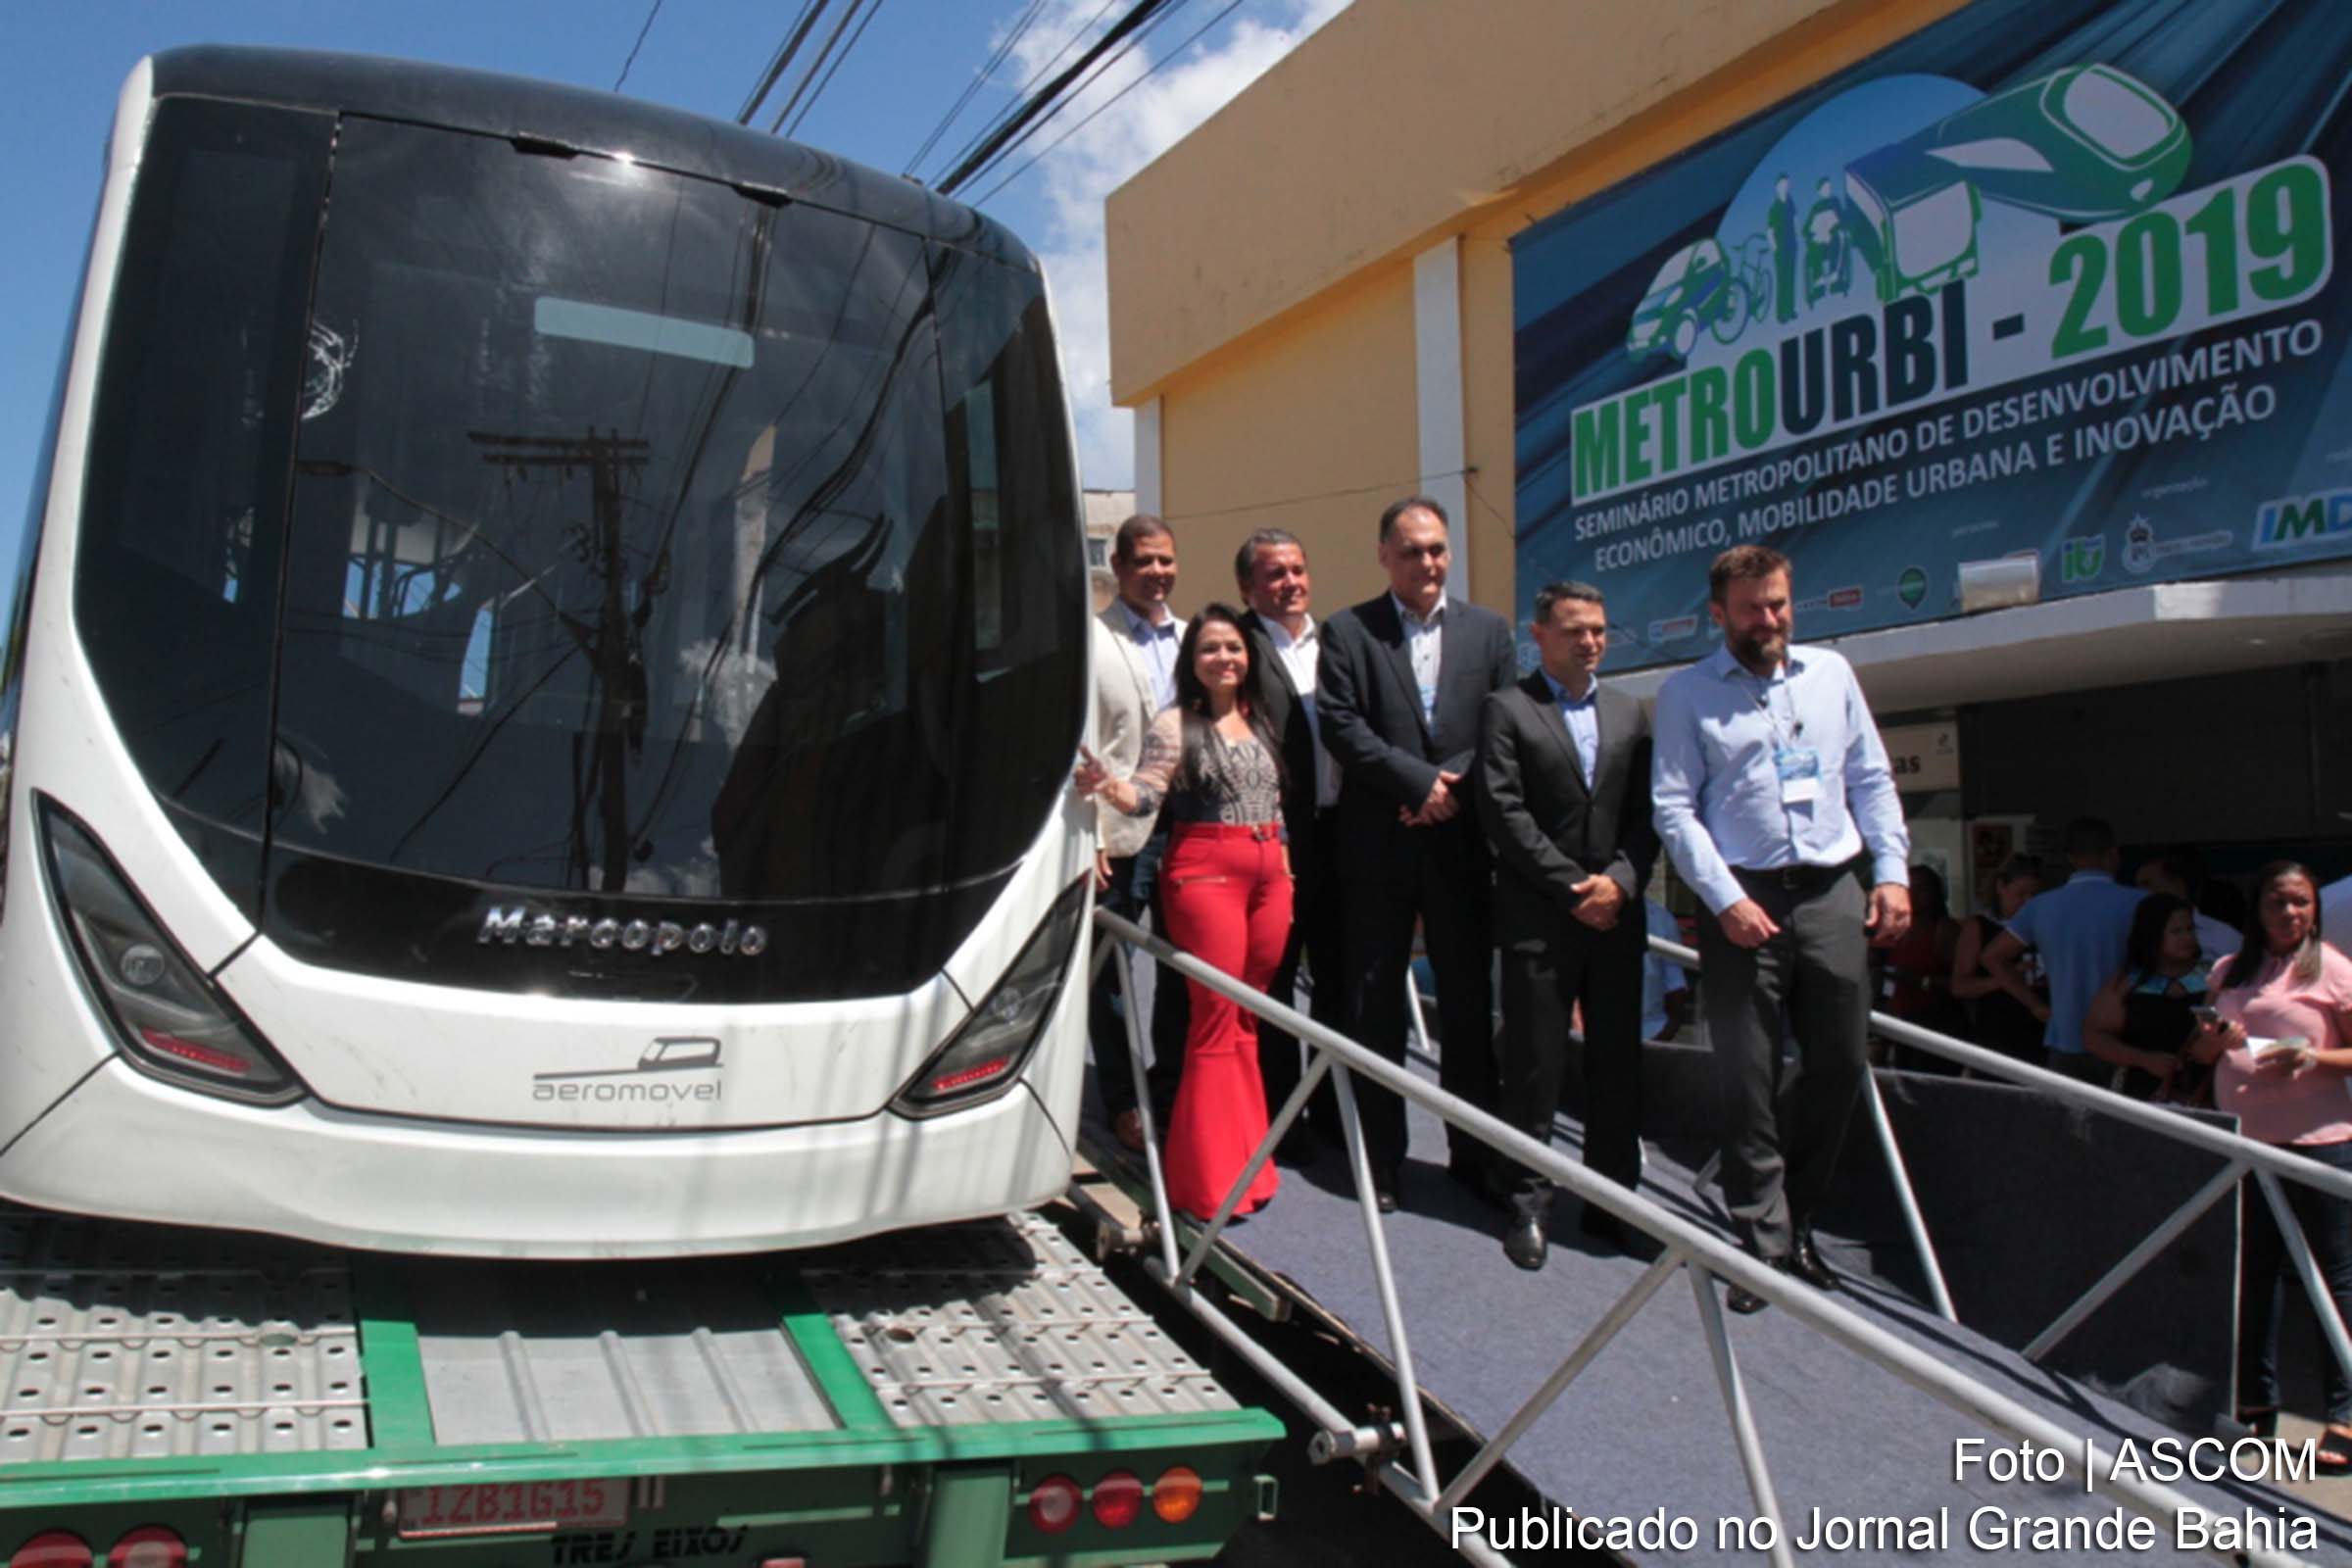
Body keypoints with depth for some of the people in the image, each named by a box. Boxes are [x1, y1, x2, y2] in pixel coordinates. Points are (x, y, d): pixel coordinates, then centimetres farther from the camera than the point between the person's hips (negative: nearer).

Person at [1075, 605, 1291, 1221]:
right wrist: (1108, 786, -33)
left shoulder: (1261, 723, 16)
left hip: (1268, 873, 6)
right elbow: (1146, 794, -13)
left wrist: (1284, 865, 15)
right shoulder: (1175, 725, -3)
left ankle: (1245, 1159, 19)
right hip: (1205, 873, -6)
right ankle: (1213, 1177, 2)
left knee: (1247, 1021, 10)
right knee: (1216, 1020, -6)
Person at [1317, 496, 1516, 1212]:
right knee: (1375, 1007, 5)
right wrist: (1420, 780, -14)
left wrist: (1450, 786, -11)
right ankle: (1380, 1158, 16)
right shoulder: (1347, 631, 2)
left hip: (1463, 843, 2)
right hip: (1377, 847, -2)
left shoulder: (1488, 631, 10)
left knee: (1470, 1002, 7)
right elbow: (1339, 724, -8)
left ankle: (1474, 1152, 19)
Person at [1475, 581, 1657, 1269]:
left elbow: (1647, 811, 9)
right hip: (1538, 918, -4)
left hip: (1616, 913, 4)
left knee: (1619, 1063, 8)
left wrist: (1619, 880, -8)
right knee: (1534, 1065, 0)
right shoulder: (1507, 709, 0)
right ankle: (1530, 1204, 11)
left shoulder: (1628, 712, 14)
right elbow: (1503, 812, -8)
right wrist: (1572, 886, -11)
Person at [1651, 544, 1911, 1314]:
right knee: (1749, 1080, -1)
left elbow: (1872, 779, 15)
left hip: (1832, 893, 4)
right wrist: (1724, 899, -14)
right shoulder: (1686, 693, 2)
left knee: (1840, 1066, 7)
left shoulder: (1831, 673, 14)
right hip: (1743, 901, -4)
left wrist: (1893, 870, 4)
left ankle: (1794, 1222, 25)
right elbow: (1675, 807, -4)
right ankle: (1765, 1245, 8)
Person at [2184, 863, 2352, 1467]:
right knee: (2252, 1272, 13)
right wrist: (2217, 1041, -3)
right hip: (2243, 1140, 5)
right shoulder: (2229, 971, 12)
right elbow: (2202, 1051, 18)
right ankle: (2256, 1402, 25)